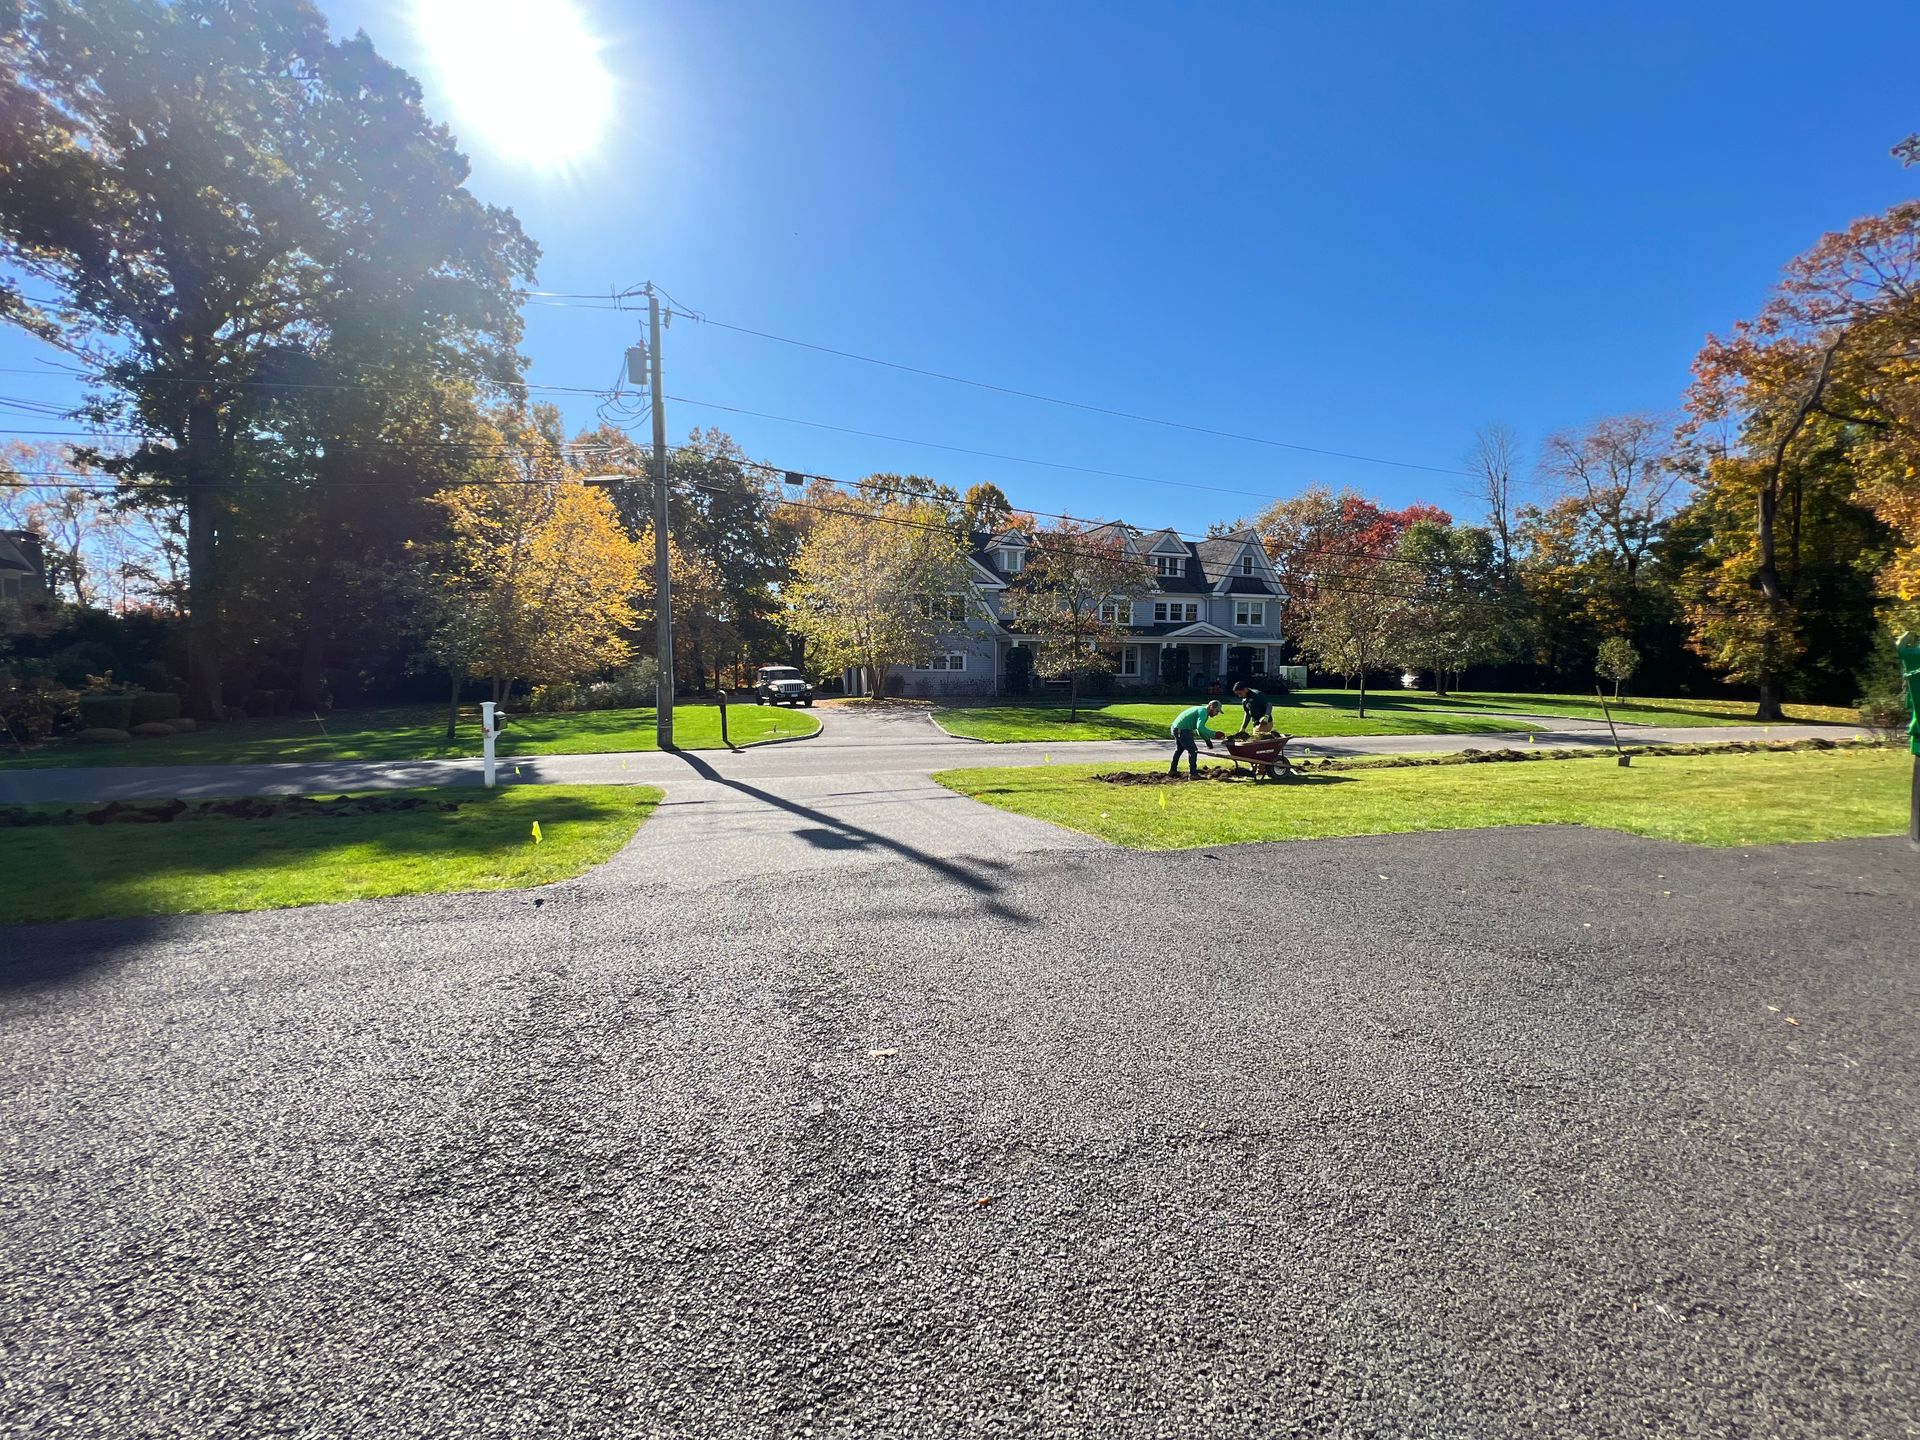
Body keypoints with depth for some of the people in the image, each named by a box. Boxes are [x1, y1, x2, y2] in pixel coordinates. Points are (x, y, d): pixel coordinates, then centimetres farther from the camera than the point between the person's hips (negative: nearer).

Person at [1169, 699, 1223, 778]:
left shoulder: (1201, 710, 18)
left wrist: (1207, 740, 15)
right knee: (1193, 750, -8)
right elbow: (1200, 728, -28)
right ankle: (1193, 774, -6)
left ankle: (1172, 770, 39)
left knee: (1179, 749, 27)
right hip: (1182, 730, -11)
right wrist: (1214, 734, -26)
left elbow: (1200, 728, 25)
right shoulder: (1203, 712, -14)